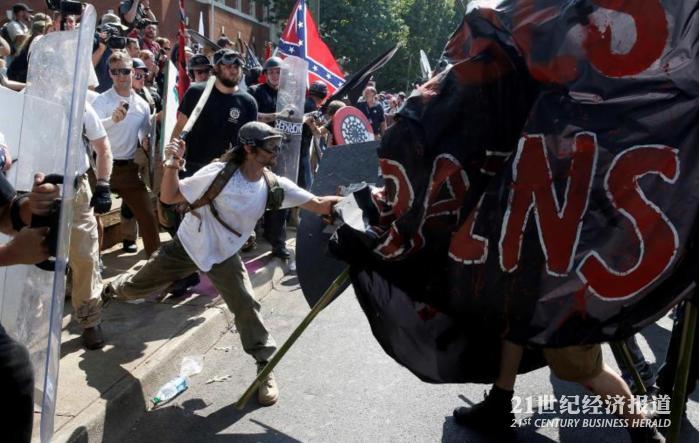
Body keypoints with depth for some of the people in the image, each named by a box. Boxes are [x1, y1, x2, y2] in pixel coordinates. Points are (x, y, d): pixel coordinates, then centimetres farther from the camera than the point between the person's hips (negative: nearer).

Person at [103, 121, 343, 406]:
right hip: (187, 245, -2)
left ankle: (266, 368, 5)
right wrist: (172, 166, -36)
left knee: (246, 307, -11)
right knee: (137, 287, 16)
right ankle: (113, 289, 53)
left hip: (223, 255, 2)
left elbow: (318, 205, -15)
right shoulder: (220, 173, -26)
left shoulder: (274, 186, -15)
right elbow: (169, 197, -19)